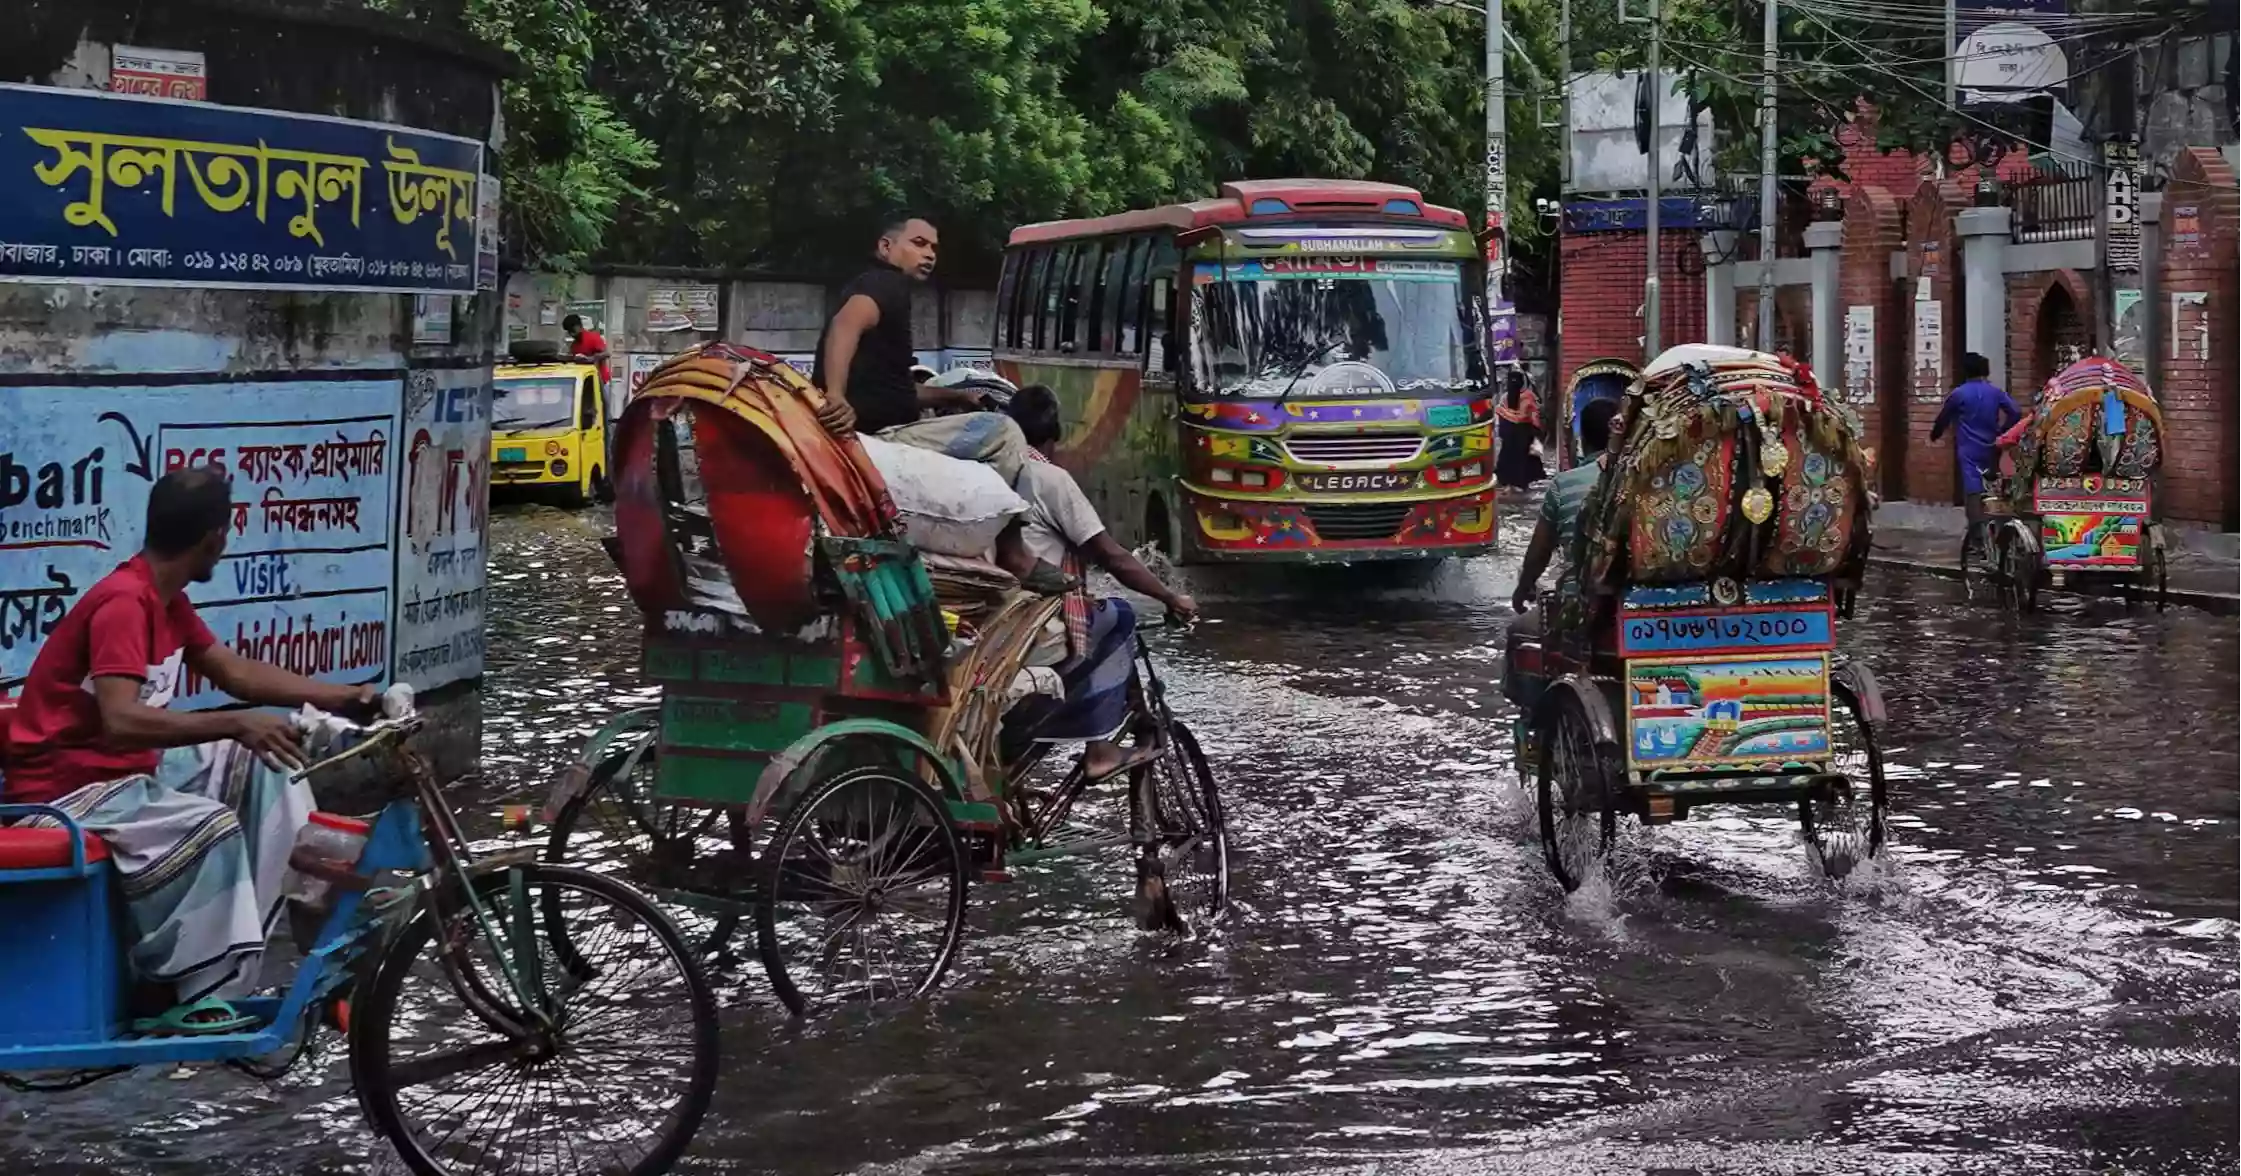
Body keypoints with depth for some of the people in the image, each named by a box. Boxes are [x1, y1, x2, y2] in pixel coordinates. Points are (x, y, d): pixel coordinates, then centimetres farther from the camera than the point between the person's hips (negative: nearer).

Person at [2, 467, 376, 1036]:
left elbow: (234, 671, 16)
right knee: (210, 826, -29)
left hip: (131, 768, 10)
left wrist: (340, 697, 9)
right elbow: (121, 721, -35)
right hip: (70, 784, -10)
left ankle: (254, 920, 4)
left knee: (261, 757, 5)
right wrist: (236, 724, -36)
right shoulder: (123, 603, -24)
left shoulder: (165, 600, 6)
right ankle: (195, 999, -18)